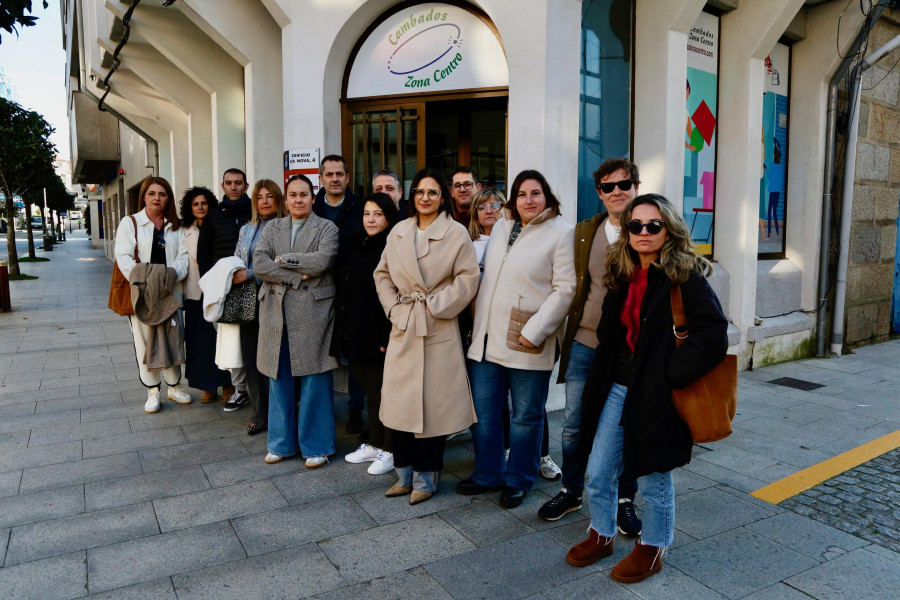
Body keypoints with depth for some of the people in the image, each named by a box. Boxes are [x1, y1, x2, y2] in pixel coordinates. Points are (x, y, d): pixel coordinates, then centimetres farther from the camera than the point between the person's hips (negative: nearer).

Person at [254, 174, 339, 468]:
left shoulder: (326, 228, 5)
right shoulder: (272, 228, 14)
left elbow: (321, 261, -13)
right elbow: (258, 264, -1)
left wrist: (283, 260, -5)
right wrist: (296, 277, -11)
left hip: (312, 312, -3)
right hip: (276, 311, 4)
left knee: (314, 380, 0)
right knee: (279, 380, 9)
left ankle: (316, 445, 13)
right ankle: (282, 443, 23)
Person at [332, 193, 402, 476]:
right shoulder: (360, 248, 14)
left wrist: (387, 337, -22)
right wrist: (344, 330, 14)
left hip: (378, 336, -8)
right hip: (355, 335, 8)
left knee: (383, 393, 3)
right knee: (370, 391, 17)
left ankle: (389, 450, 18)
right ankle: (375, 443, 30)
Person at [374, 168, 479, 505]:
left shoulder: (456, 233, -4)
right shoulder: (398, 232, 10)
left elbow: (467, 278, -9)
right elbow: (382, 274, 15)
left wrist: (436, 306, -11)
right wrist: (393, 307, 3)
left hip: (438, 330, -4)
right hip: (402, 328, 4)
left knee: (432, 403, 2)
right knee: (401, 401, 9)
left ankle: (425, 476, 18)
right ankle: (405, 473, 24)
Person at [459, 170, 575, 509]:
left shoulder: (561, 233, -5)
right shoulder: (501, 228, 13)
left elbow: (565, 289, -11)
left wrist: (535, 331, -17)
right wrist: (477, 323, 14)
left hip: (527, 344, -5)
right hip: (486, 338, 6)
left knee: (526, 416, 7)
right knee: (483, 412, 12)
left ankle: (518, 480, 26)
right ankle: (488, 474, 31)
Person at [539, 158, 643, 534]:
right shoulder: (585, 231, 8)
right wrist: (570, 330, 10)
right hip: (584, 341, 3)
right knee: (574, 424, 10)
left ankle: (624, 499, 29)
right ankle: (571, 492, 30)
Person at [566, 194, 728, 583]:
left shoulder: (686, 277, -12)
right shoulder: (621, 275, 7)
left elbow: (713, 335, -22)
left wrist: (669, 375, -20)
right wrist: (603, 379, 9)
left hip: (657, 394, -6)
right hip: (616, 389, 6)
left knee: (653, 480, 11)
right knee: (598, 474, 12)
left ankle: (651, 549, 33)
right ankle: (601, 535, 36)